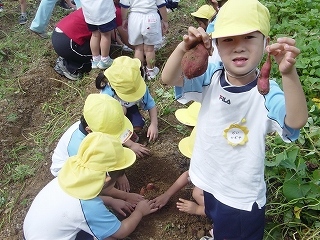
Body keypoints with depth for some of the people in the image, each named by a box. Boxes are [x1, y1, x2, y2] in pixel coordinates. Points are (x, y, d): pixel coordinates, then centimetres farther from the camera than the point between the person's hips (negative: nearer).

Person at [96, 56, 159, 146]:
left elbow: (151, 105, -16)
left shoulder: (139, 86, -30)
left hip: (129, 108, 3)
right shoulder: (107, 94, -39)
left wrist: (154, 124, -33)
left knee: (138, 127, -27)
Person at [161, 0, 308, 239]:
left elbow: (296, 121, -43)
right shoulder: (211, 77, -14)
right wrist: (183, 48, -42)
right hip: (209, 180, 4)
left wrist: (289, 73, -60)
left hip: (243, 196, -4)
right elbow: (169, 79, -22)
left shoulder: (267, 92, -25)